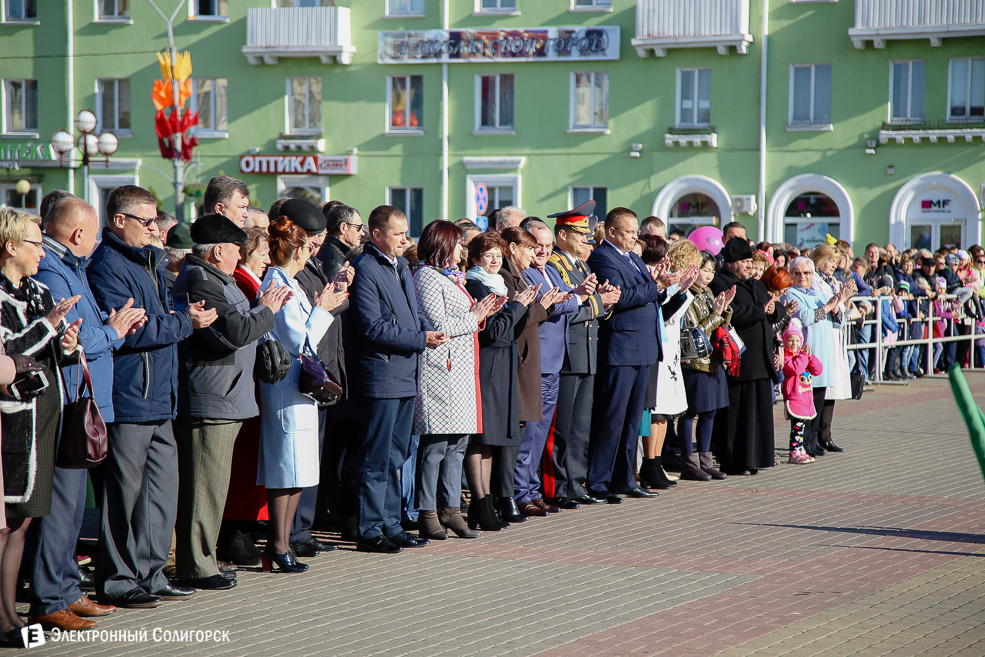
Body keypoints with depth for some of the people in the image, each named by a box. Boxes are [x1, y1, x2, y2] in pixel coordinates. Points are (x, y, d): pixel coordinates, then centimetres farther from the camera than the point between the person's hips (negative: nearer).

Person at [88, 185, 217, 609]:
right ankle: (118, 582, 4)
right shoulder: (108, 267, -12)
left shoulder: (149, 261, 18)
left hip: (158, 398, 10)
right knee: (125, 492, -4)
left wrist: (185, 316, 1)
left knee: (162, 485, 12)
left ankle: (149, 574, 20)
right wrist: (184, 322, -12)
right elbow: (129, 332, -20)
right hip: (127, 398, -9)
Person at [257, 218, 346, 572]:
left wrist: (323, 307, 15)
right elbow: (300, 342, -17)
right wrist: (321, 309, -6)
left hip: (294, 387, 10)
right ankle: (279, 546, 0)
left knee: (295, 470, 11)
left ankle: (281, 543, 15)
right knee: (287, 467, -5)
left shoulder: (281, 283, 14)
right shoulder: (281, 287, -15)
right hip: (287, 388, -10)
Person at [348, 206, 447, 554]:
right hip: (382, 375, -9)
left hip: (408, 375, 9)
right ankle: (370, 531, 0)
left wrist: (429, 331, 2)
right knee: (376, 459, -5)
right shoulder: (365, 269, -12)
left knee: (395, 457, 14)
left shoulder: (401, 267, 17)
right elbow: (373, 327, -18)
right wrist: (421, 339, -18)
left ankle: (391, 525, 21)